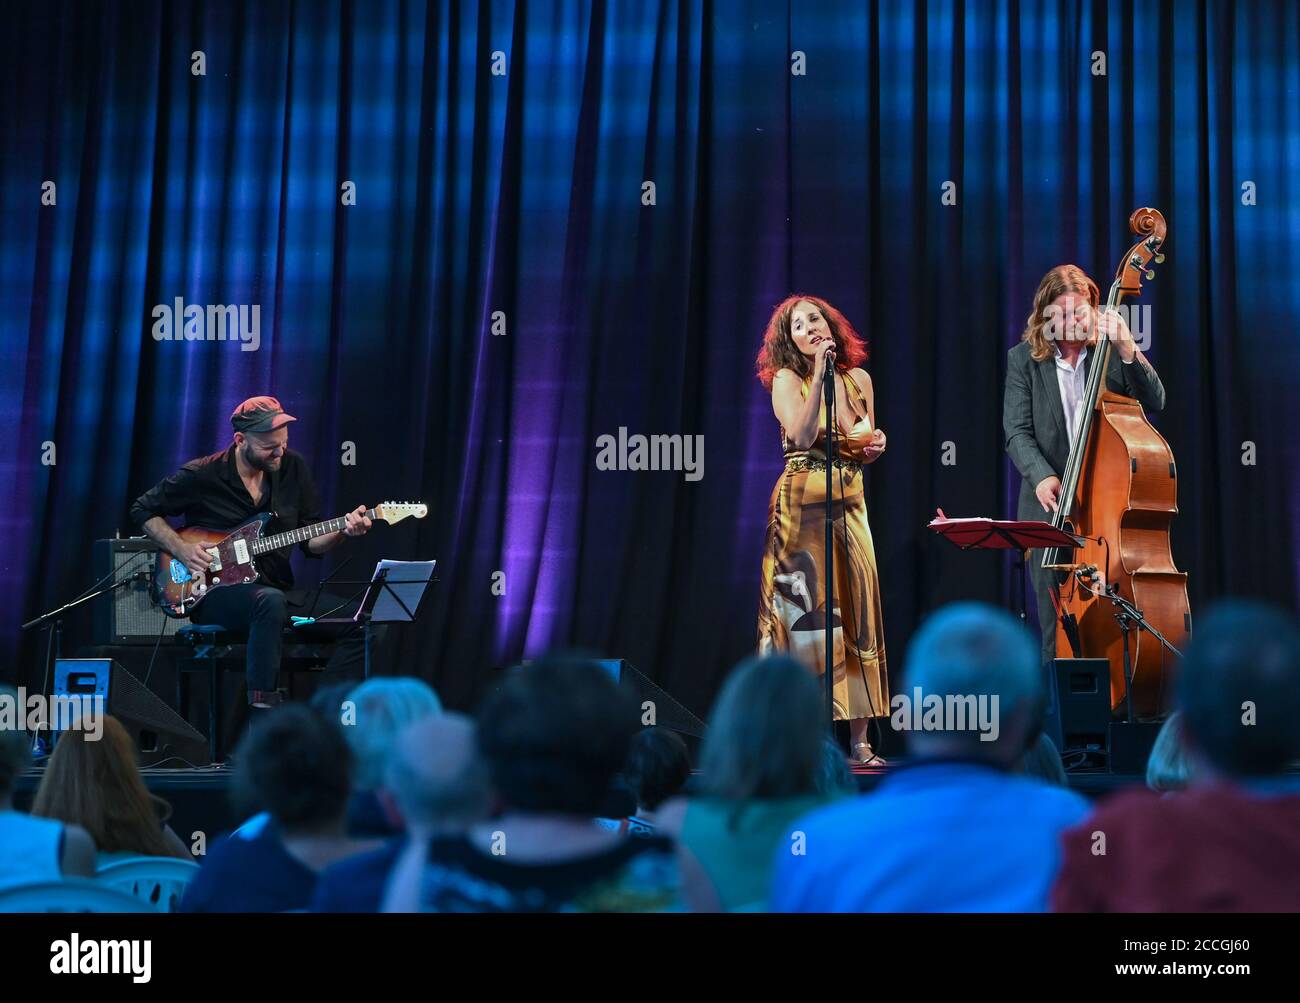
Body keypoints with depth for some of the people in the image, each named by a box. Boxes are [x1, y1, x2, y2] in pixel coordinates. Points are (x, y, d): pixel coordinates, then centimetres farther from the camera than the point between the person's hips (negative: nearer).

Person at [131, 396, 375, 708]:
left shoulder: (292, 468, 5)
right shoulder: (201, 476, -7)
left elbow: (311, 543, 10)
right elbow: (143, 509, 7)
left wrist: (342, 531, -11)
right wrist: (180, 549, -8)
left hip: (277, 588, 5)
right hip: (214, 592, -5)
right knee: (271, 601, -41)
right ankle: (262, 712, -36)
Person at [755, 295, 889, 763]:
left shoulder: (858, 379, 11)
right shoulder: (787, 380, -2)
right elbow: (802, 436, -19)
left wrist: (875, 445, -2)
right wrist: (819, 377, -18)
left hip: (849, 503, 4)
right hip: (802, 504, -4)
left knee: (855, 610, -1)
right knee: (804, 608, -6)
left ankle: (859, 737, 1)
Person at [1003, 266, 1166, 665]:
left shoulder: (1111, 353, 6)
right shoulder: (1023, 359, 5)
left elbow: (1154, 403, -4)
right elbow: (1017, 430, -2)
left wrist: (1127, 351, -17)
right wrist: (1040, 475, -20)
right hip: (1050, 505, 0)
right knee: (1056, 624, 2)